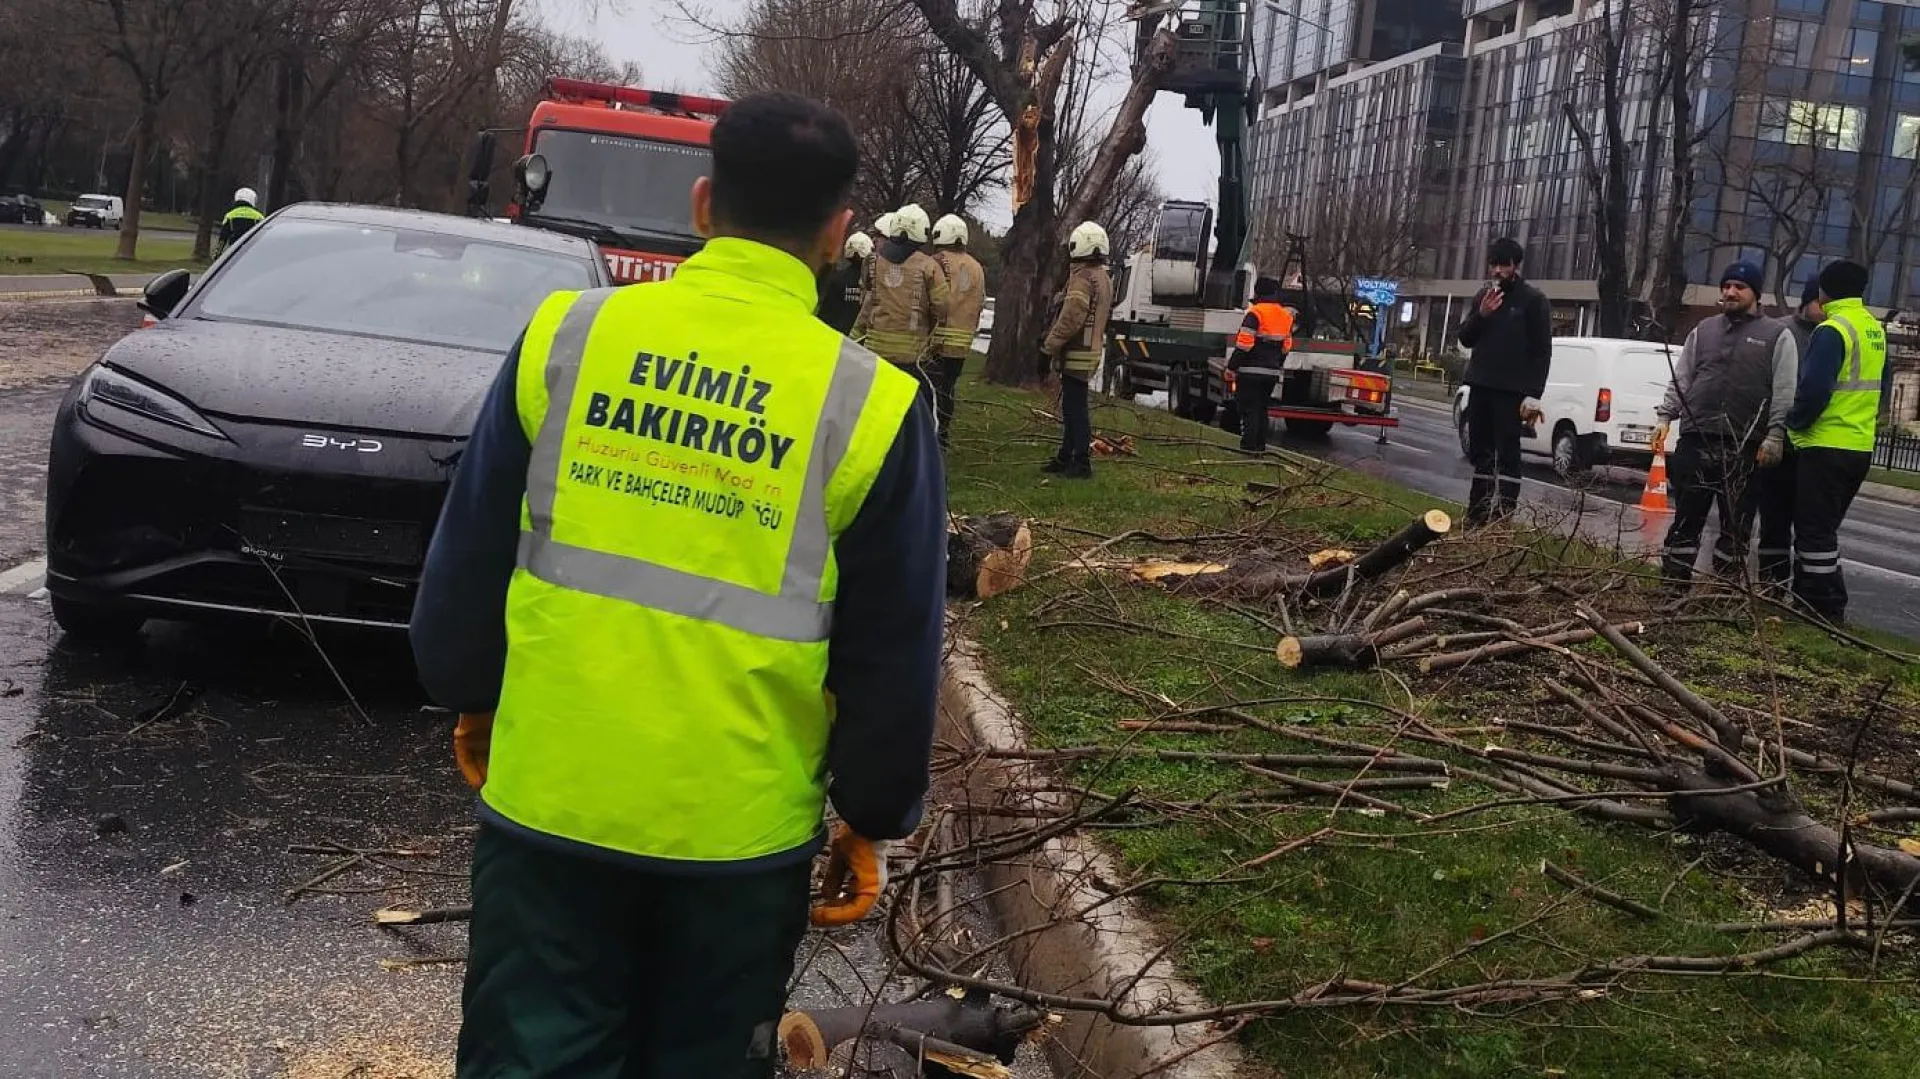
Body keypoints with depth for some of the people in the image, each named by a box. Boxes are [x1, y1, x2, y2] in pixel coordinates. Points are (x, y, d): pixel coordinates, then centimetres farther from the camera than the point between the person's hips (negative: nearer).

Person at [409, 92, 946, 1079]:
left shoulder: (567, 335, -3)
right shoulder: (869, 404, -8)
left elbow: (467, 559, 5)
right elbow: (892, 657, -3)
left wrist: (470, 698, 21)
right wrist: (873, 819, 10)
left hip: (549, 799, 1)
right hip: (740, 827, -1)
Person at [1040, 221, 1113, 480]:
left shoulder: (1082, 279, -16)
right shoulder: (1104, 279, 16)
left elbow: (1070, 319, -22)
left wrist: (1049, 346, -14)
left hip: (1077, 354, -10)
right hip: (1093, 350, 10)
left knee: (1075, 408, -7)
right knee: (1072, 407, 15)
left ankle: (1082, 463, -7)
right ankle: (1066, 458, 22)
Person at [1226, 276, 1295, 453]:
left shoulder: (1255, 313, -12)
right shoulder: (1286, 316, 13)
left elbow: (1244, 344, -16)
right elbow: (1286, 347, 17)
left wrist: (1231, 366, -11)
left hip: (1251, 371, -7)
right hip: (1272, 372, 7)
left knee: (1248, 409, -4)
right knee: (1262, 408, 15)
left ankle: (1249, 445, -8)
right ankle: (1260, 444, 16)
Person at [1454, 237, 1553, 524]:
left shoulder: (1533, 300, -3)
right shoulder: (1484, 296, 13)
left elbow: (1542, 351, -6)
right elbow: (1465, 339, 13)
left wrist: (1534, 394, -15)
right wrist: (1481, 315, -6)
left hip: (1511, 391, -6)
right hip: (1480, 387, 6)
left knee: (1507, 454, -8)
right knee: (1480, 452, 9)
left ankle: (1503, 518, -11)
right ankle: (1476, 514, 14)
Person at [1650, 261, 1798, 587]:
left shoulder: (1778, 335, 3)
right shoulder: (1703, 331, 15)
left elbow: (1784, 391, -3)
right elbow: (1680, 380, 15)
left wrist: (1775, 435, -11)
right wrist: (1665, 417, 3)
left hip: (1746, 448, -3)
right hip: (1695, 441, 3)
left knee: (1736, 526, 4)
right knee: (1686, 519, 5)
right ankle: (1672, 585, 9)